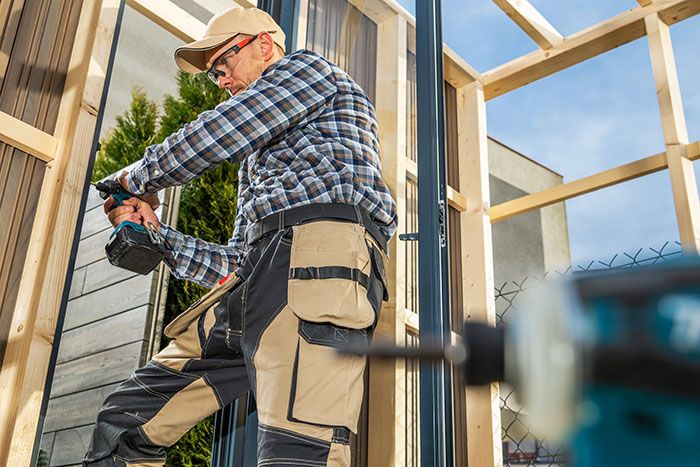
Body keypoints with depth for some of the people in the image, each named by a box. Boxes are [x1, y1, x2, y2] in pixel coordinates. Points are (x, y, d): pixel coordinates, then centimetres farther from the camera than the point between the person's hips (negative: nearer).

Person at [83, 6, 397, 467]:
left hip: (320, 246, -9)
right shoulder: (256, 157, 40)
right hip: (255, 283, 9)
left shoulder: (306, 67, 17)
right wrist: (155, 233, 22)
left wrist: (140, 178, 18)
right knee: (126, 420, 4)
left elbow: (215, 135, 1)